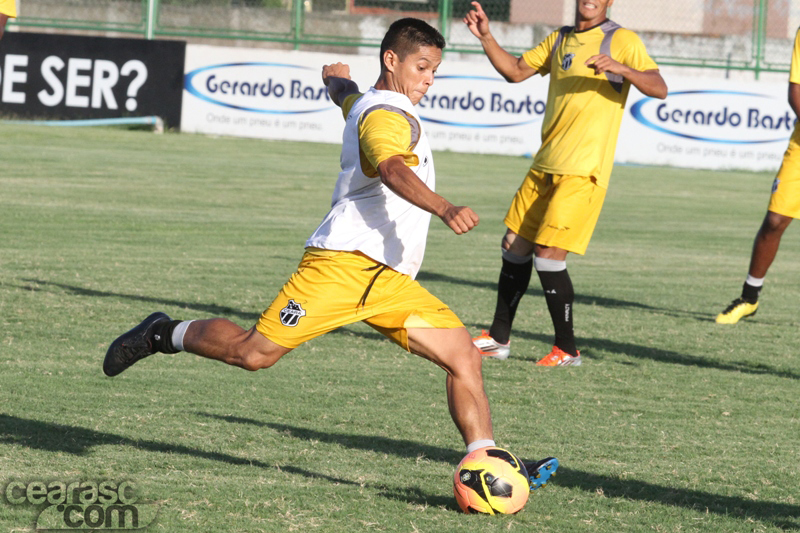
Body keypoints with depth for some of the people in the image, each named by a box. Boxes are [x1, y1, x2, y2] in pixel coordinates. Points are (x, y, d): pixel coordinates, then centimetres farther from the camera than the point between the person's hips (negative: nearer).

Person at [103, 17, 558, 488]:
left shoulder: (364, 104, 25)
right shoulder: (387, 115, -7)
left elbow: (342, 91, 51)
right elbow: (394, 171, -29)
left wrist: (338, 78, 75)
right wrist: (446, 210, -44)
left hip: (390, 281, 10)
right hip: (345, 260, -10)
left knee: (464, 355, -6)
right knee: (255, 353, -11)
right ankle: (165, 335, 13)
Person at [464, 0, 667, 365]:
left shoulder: (621, 40, -4)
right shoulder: (559, 40, 16)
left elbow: (659, 89, -13)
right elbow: (515, 71, 19)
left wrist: (620, 68, -30)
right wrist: (485, 37, 5)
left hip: (583, 171, -7)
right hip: (545, 166, 7)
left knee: (548, 255, -13)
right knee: (515, 246, 11)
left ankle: (567, 349, 0)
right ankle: (498, 339, 24)